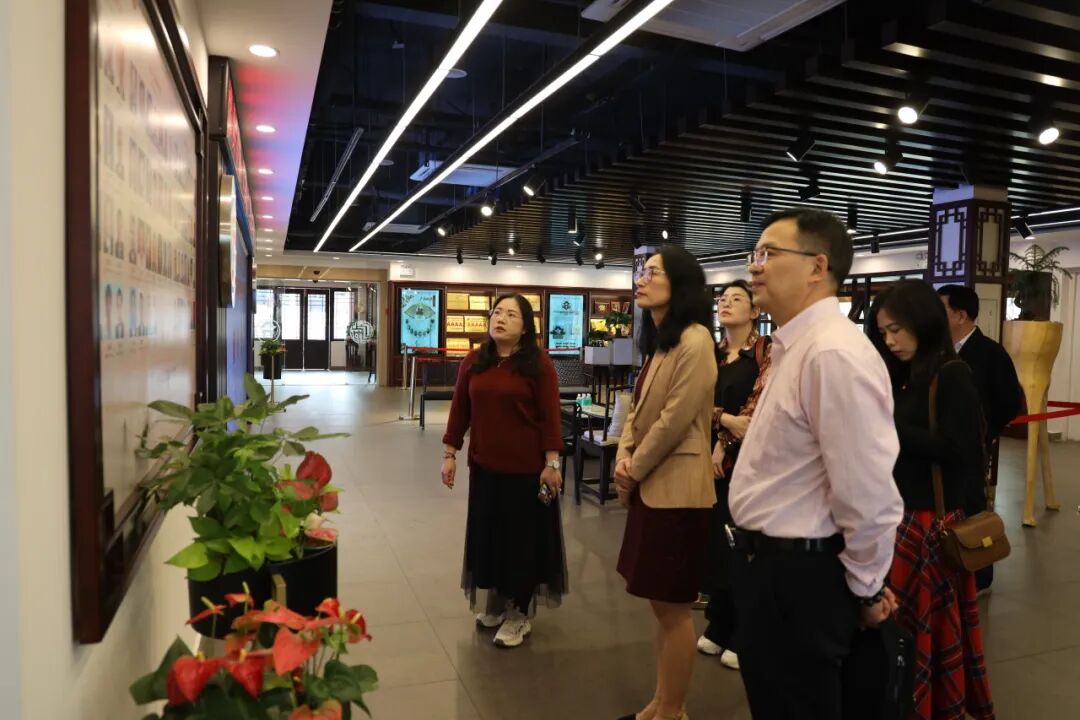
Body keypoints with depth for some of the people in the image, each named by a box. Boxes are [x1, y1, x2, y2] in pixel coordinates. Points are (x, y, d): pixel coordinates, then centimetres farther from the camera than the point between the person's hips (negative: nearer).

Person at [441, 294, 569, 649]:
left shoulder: (539, 364, -9)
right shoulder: (473, 362, 3)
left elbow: (549, 416, -10)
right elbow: (459, 410, 6)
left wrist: (551, 463, -13)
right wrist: (449, 453, 4)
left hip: (525, 466, -4)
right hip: (484, 464, 4)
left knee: (522, 536, 7)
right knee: (487, 532, 15)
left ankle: (519, 612, 21)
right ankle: (496, 599, 35)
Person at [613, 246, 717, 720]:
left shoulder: (694, 341, -15)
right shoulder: (657, 341, 16)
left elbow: (676, 420, -18)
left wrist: (634, 470, -8)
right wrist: (623, 457, -1)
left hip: (675, 488, -10)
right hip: (650, 486, 10)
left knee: (674, 608, 3)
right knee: (661, 604, 17)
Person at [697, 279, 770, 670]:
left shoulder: (765, 349, -5)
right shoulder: (712, 353, 11)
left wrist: (723, 445, -14)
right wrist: (725, 419, -16)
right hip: (711, 456, 6)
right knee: (715, 541, 11)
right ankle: (719, 627, 25)